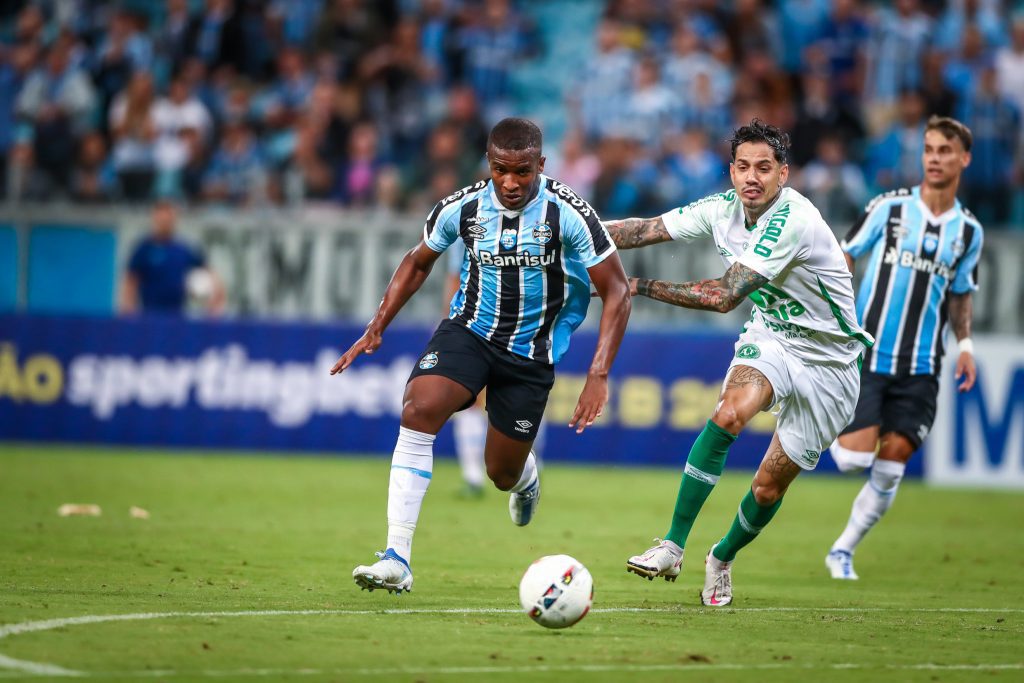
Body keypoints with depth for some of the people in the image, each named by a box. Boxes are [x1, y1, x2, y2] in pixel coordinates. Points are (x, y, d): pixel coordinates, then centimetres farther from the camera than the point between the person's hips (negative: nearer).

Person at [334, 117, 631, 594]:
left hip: (531, 352, -1)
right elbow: (418, 262, 10)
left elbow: (616, 291, -12)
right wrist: (376, 329, 2)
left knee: (502, 474, 6)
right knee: (419, 411, -27)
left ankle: (525, 477, 50)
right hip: (469, 331, 1)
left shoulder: (567, 213, -18)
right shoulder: (462, 207, -10)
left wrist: (599, 375, -21)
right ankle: (396, 559, -29)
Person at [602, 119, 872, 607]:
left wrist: (639, 287, -28)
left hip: (827, 361, -4)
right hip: (771, 337, 4)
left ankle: (723, 558, 32)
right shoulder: (722, 209, -9)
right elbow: (646, 230, -1)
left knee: (769, 487, 0)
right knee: (728, 415, -28)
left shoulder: (793, 220, -31)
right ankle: (672, 548, -23)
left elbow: (723, 296, -32)